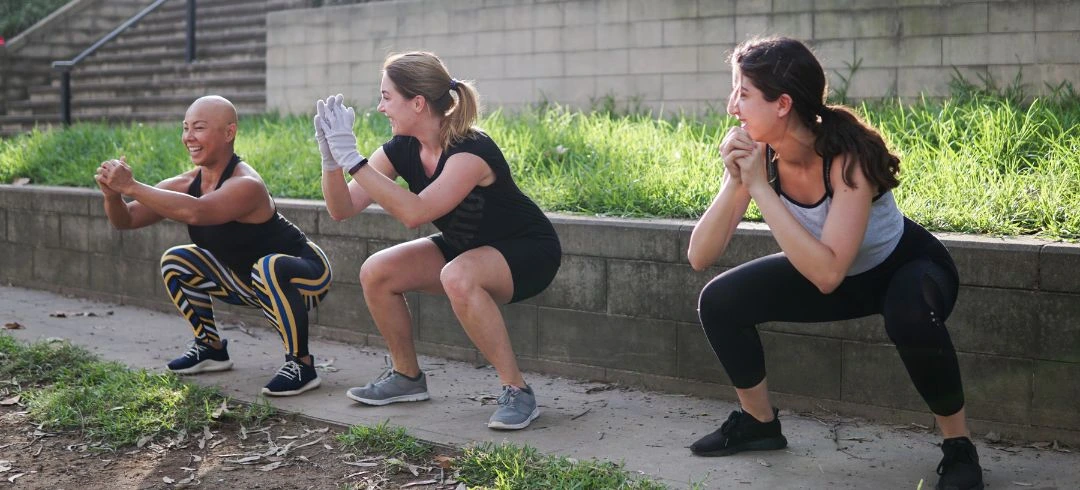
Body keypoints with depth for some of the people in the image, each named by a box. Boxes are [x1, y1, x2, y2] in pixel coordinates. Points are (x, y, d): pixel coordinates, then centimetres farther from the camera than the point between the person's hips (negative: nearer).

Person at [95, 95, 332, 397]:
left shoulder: (246, 185, -31)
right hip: (252, 282, 8)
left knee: (268, 268, -40)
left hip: (305, 275, -8)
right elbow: (125, 220, -6)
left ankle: (302, 365, -22)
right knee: (176, 263, 8)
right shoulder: (187, 183, -6)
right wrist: (113, 194, -28)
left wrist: (131, 187, -45)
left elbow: (195, 212, -49)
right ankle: (211, 348, 22)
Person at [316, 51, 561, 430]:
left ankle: (517, 392, -24)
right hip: (467, 249, 8)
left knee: (458, 277, -38)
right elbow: (342, 209, -10)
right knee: (375, 273, -10)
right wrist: (331, 158, -27)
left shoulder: (471, 152, -30)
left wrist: (351, 158, -41)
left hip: (527, 252, -8)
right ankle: (407, 377, 11)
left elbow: (415, 213, -42)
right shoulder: (402, 150, -8)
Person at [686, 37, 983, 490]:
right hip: (833, 271, 6)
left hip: (907, 265, -6)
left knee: (911, 317, -40)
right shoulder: (759, 154, -18)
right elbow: (699, 257, -20)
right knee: (720, 301, -8)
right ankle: (759, 422, 14)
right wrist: (735, 183, -35)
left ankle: (958, 447, -15)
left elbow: (827, 274, -43)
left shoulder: (847, 155, -34)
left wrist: (760, 187, -41)